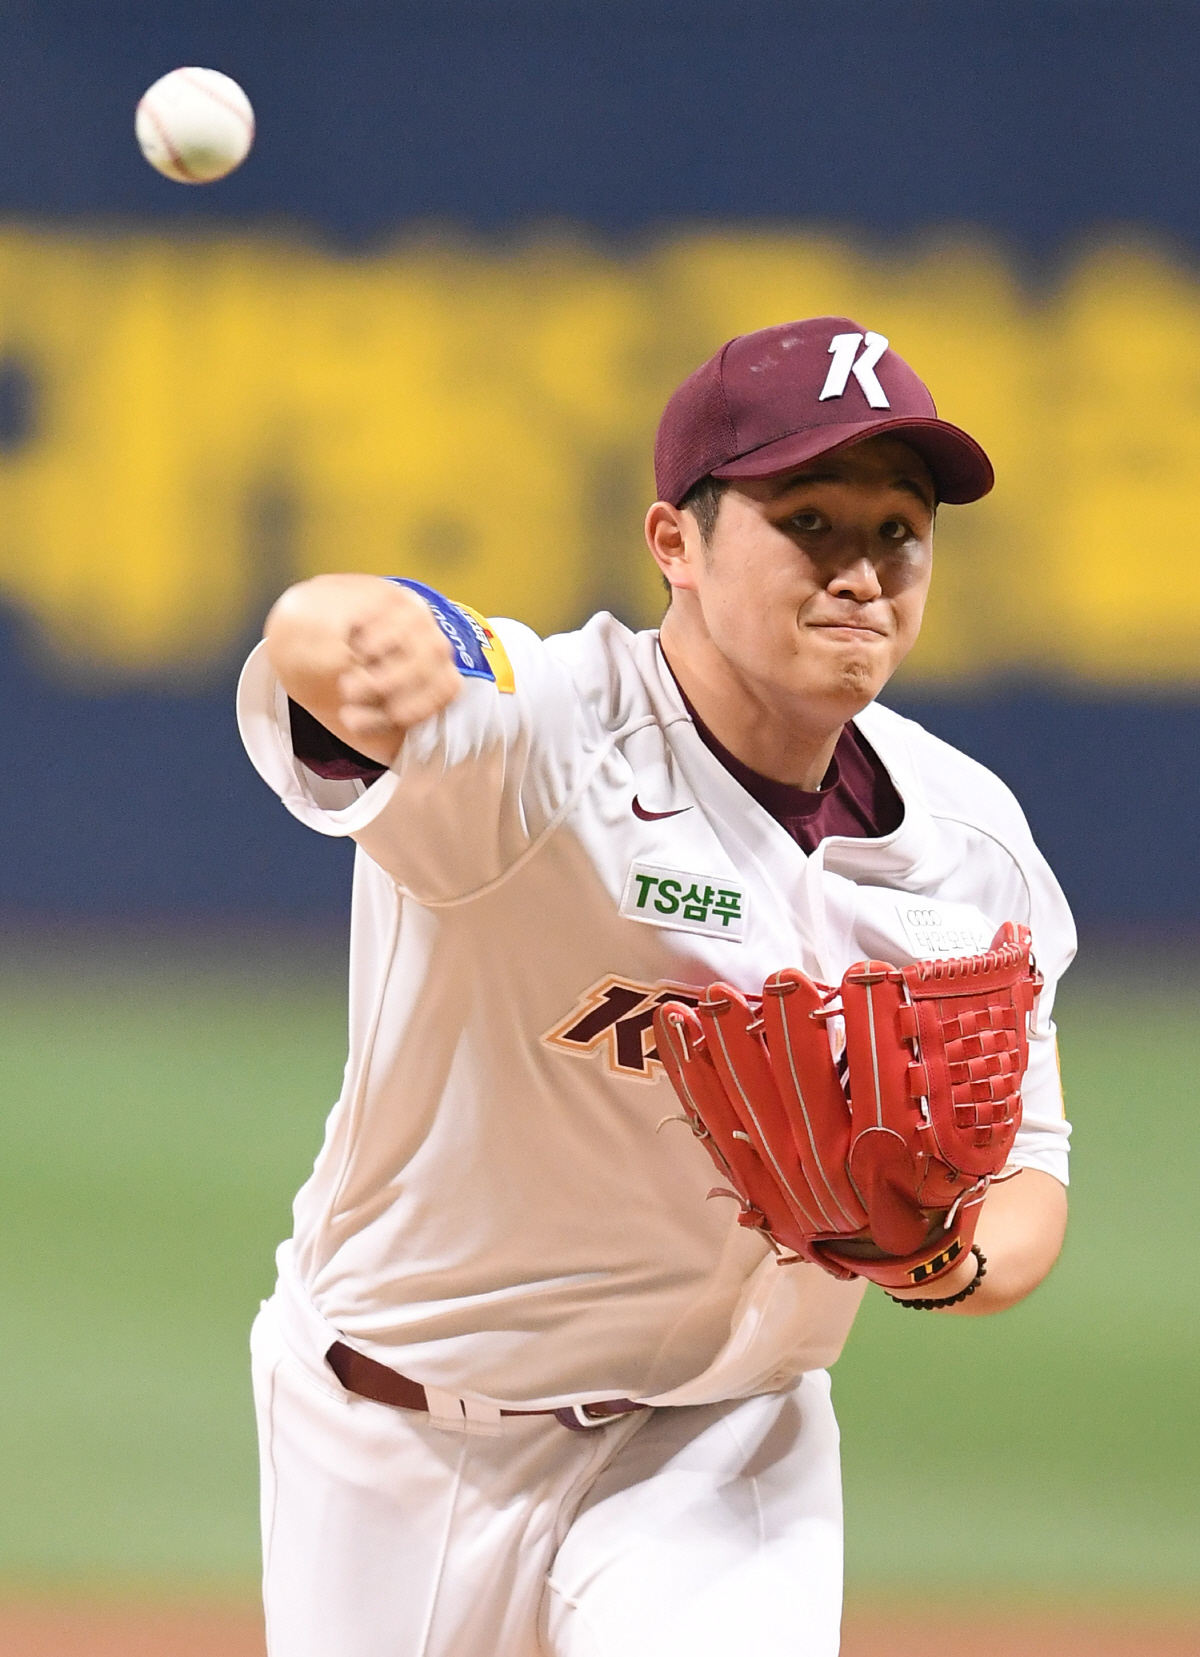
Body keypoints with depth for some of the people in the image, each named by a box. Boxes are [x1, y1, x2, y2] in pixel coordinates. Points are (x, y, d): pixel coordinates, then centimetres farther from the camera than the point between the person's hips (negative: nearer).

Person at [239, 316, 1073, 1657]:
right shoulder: (544, 732, -23)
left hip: (715, 1447, 2)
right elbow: (308, 644, -46)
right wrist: (365, 644, -73)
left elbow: (1023, 1163, 4)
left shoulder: (968, 844, -5)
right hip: (389, 1453, -2)